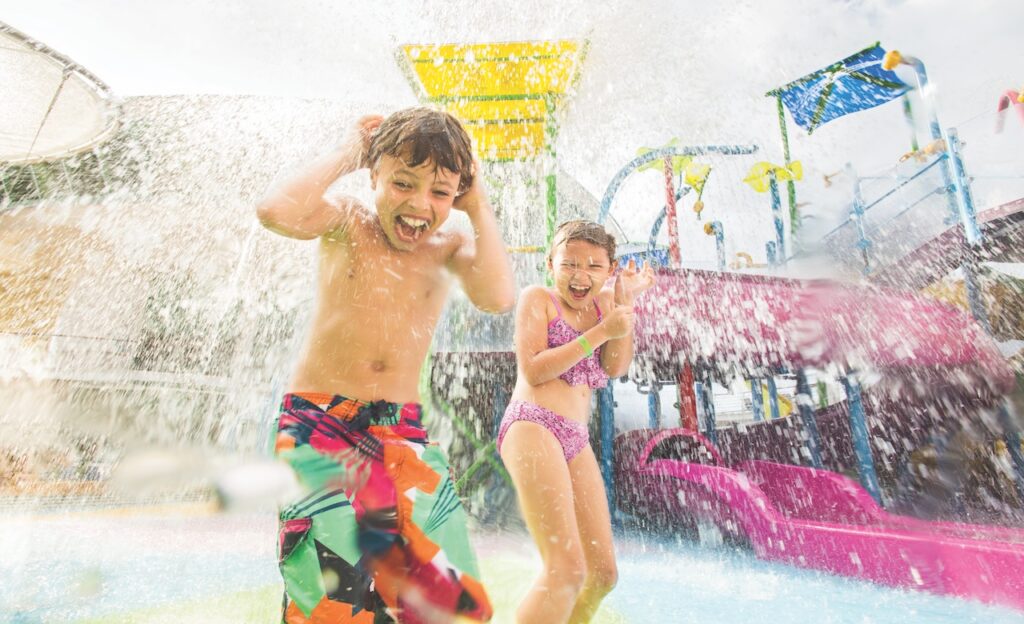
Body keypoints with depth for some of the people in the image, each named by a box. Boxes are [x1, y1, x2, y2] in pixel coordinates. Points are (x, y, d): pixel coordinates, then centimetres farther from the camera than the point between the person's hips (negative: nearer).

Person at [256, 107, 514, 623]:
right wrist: (348, 153, -11)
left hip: (403, 432, 3)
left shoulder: (449, 247, 0)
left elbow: (498, 297, -20)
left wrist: (478, 205, -10)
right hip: (319, 423, -2)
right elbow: (276, 212, -23)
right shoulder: (347, 224, -3)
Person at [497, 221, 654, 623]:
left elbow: (615, 367, 2)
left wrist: (626, 300, -5)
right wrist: (601, 331, -12)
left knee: (603, 570, 14)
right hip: (533, 427, -7)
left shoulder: (602, 302, 16)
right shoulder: (537, 298, 2)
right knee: (567, 569, -18)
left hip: (577, 441, 7)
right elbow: (533, 371, -10)